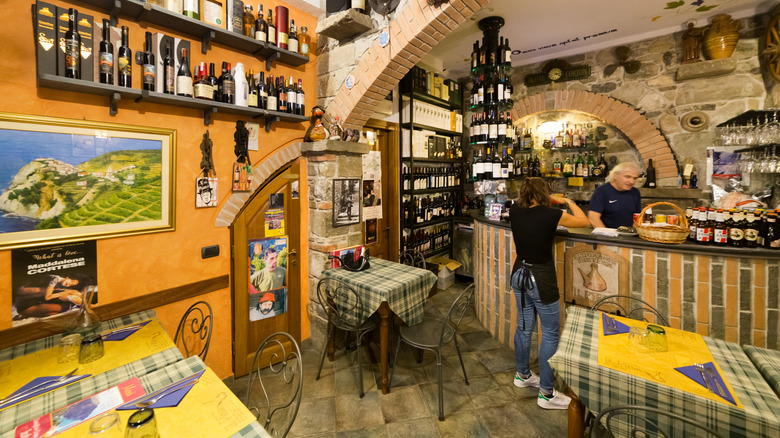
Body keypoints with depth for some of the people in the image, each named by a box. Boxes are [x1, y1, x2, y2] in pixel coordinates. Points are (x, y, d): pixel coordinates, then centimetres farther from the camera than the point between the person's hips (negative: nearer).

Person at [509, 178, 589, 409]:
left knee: (524, 327, 20)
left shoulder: (515, 211, -3)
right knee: (550, 334, 8)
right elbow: (583, 221, 0)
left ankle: (522, 375, 39)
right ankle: (546, 393, 19)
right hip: (541, 279, -6)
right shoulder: (551, 215, -17)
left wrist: (556, 200, 24)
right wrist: (570, 202, 16)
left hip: (519, 275, 6)